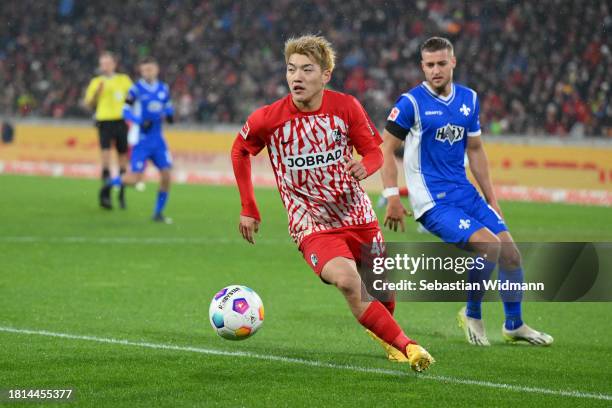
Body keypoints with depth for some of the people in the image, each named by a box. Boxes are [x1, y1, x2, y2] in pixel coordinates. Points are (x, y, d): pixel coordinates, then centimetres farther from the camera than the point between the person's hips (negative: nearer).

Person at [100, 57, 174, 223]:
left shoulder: (164, 89, 7)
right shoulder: (136, 89, -8)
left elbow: (168, 106, 21)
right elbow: (126, 111, -10)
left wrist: (169, 115, -1)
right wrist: (141, 122, -25)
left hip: (158, 141, 5)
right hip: (141, 140, -5)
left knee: (166, 175, -3)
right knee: (135, 178, -10)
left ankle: (158, 213, 11)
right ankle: (110, 184, 20)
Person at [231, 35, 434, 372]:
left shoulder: (347, 107, -9)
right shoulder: (268, 119, -12)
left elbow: (375, 151, 1)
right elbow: (240, 151, 7)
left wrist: (364, 167, -24)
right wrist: (248, 210, 7)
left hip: (358, 216, 3)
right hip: (312, 226, -3)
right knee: (347, 281, -29)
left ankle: (382, 333, 48)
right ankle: (405, 346, -20)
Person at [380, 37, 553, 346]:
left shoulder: (468, 99, 8)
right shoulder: (411, 103, -10)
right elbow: (386, 149, -6)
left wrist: (491, 198, 17)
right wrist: (392, 198, -13)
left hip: (465, 193, 6)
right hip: (432, 201, -6)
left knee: (510, 253, 1)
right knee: (489, 245, -22)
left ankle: (514, 325, 22)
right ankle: (471, 315, 0)